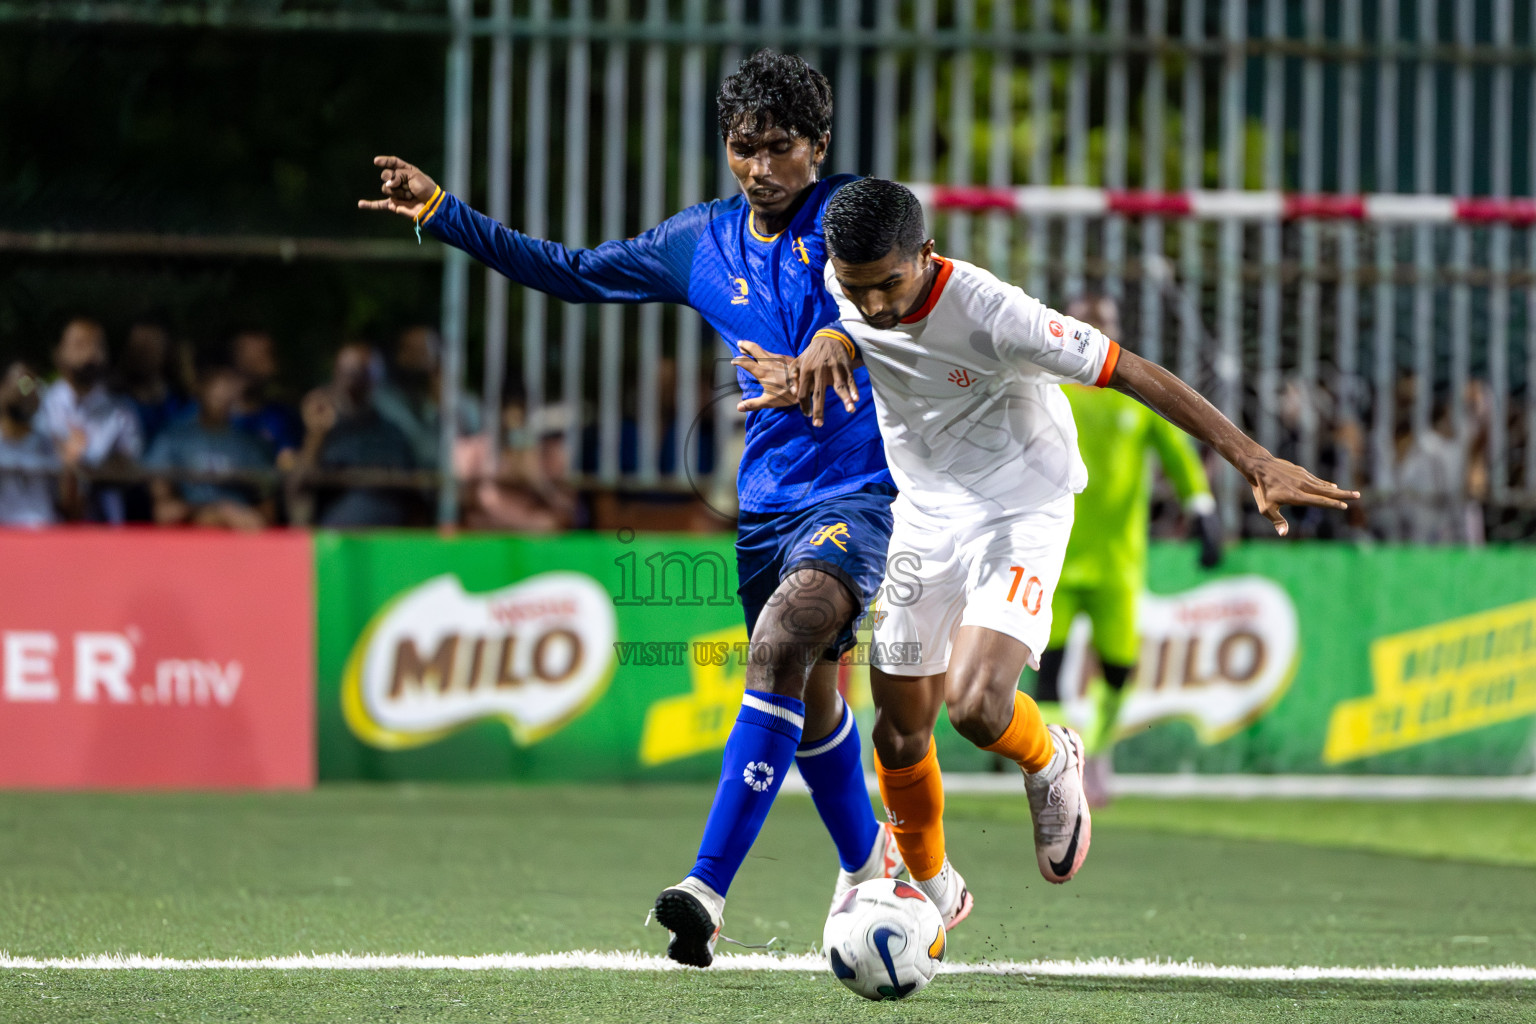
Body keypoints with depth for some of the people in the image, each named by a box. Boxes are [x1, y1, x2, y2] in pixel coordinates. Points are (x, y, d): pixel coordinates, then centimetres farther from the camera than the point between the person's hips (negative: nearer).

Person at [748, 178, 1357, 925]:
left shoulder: (991, 315, -30)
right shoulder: (845, 285, -14)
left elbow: (1132, 373, -27)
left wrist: (1252, 461, -30)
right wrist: (824, 346, -25)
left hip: (1021, 511, -5)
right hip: (924, 518, 6)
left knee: (975, 704, -26)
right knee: (900, 729, 9)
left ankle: (1050, 764, 10)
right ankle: (930, 891, 34)